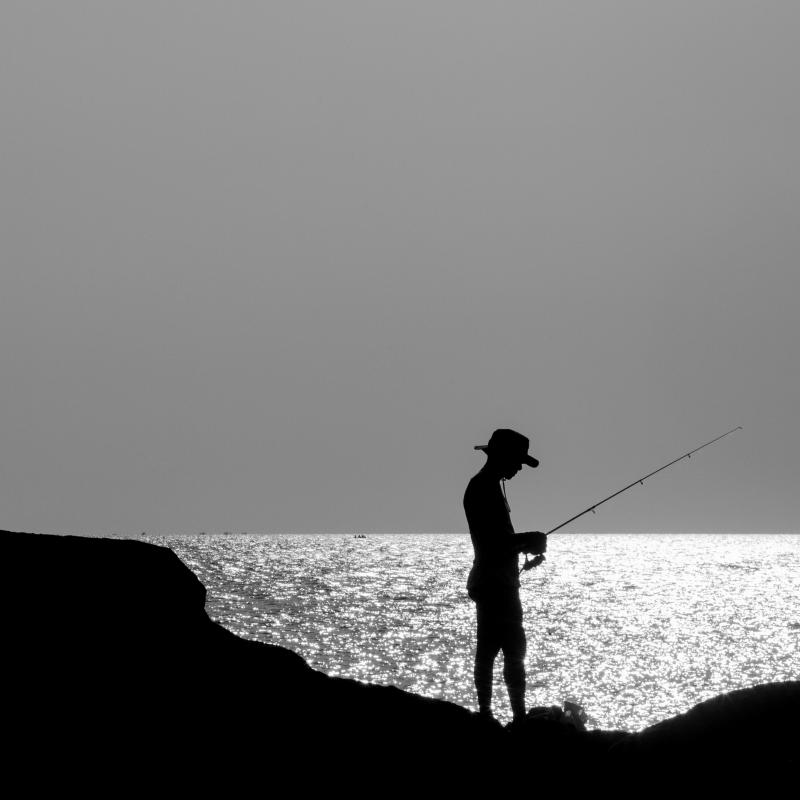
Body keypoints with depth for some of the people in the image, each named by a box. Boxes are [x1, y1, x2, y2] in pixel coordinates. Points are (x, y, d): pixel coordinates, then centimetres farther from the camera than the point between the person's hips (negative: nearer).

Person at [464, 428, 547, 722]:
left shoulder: (489, 487, 16)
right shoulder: (483, 489, -16)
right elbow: (493, 543, -22)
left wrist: (526, 543, 11)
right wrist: (529, 540, -13)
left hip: (497, 583, 10)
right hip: (496, 584, -10)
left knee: (488, 649, 10)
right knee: (513, 650, -11)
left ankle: (485, 714, 12)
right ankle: (519, 716, -12)